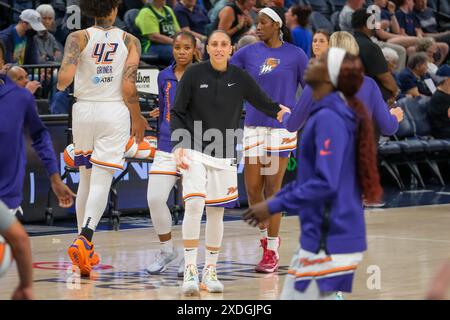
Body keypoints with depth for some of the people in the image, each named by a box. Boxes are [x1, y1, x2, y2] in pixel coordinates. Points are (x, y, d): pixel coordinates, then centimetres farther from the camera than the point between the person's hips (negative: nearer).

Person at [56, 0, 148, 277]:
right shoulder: (130, 42, -2)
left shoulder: (78, 38, -3)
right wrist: (137, 118, 7)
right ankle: (84, 239, -24)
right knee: (101, 181, -5)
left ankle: (85, 248, 21)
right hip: (115, 112, -2)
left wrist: (61, 87, 8)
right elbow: (129, 88, -8)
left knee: (86, 179, 16)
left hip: (84, 109, 2)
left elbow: (65, 77, -16)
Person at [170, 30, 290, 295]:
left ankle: (210, 271, 19)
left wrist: (279, 111, -8)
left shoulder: (240, 77, 2)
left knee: (216, 212, 7)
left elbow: (263, 102, 7)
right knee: (194, 204, -19)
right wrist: (179, 145, -11)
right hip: (195, 151, -3)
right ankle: (190, 270, -15)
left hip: (223, 154, 3)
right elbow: (177, 113, -2)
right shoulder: (194, 74, -4)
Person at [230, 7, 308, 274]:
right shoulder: (248, 53, 5)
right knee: (252, 188, 1)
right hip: (253, 126, 3)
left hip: (282, 126, -3)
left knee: (273, 188, -3)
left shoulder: (295, 55, -2)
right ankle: (266, 234, 26)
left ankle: (272, 251, 4)